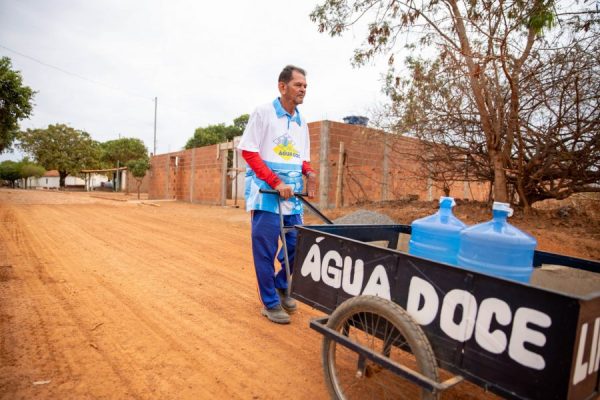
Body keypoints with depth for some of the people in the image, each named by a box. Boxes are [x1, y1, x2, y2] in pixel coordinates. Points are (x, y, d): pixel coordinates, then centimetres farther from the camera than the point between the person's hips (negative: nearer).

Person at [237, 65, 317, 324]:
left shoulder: (301, 121, 15)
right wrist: (276, 182, -17)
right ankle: (270, 302, 16)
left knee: (297, 244, 7)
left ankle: (282, 286, 32)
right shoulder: (263, 112, -3)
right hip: (266, 191, -6)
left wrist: (309, 173, -4)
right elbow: (249, 151, -9)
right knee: (265, 249, 0)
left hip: (292, 194, 6)